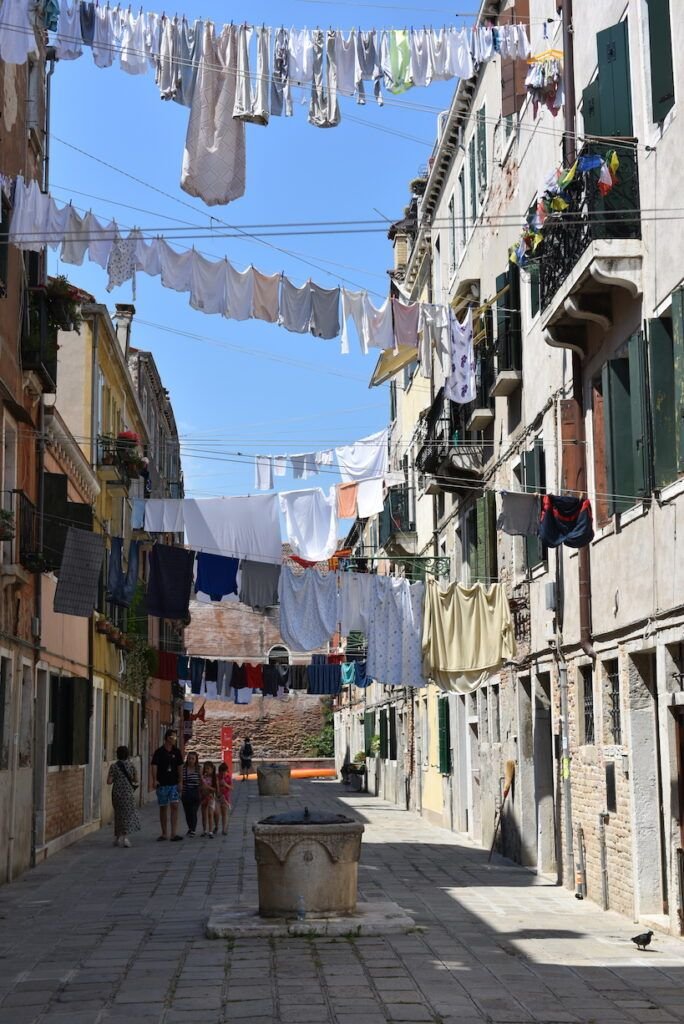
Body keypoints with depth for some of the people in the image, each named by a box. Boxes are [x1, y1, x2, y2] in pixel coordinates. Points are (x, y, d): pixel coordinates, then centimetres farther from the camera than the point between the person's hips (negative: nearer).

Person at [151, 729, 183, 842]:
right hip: (162, 784, -2)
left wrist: (180, 782, 6)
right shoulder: (159, 752, -4)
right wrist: (155, 780, -22)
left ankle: (174, 834, -11)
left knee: (174, 806, -9)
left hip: (174, 784, 2)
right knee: (163, 807, 6)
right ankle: (164, 833, 16)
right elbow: (154, 766, -8)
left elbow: (179, 767, 11)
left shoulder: (176, 752, 6)